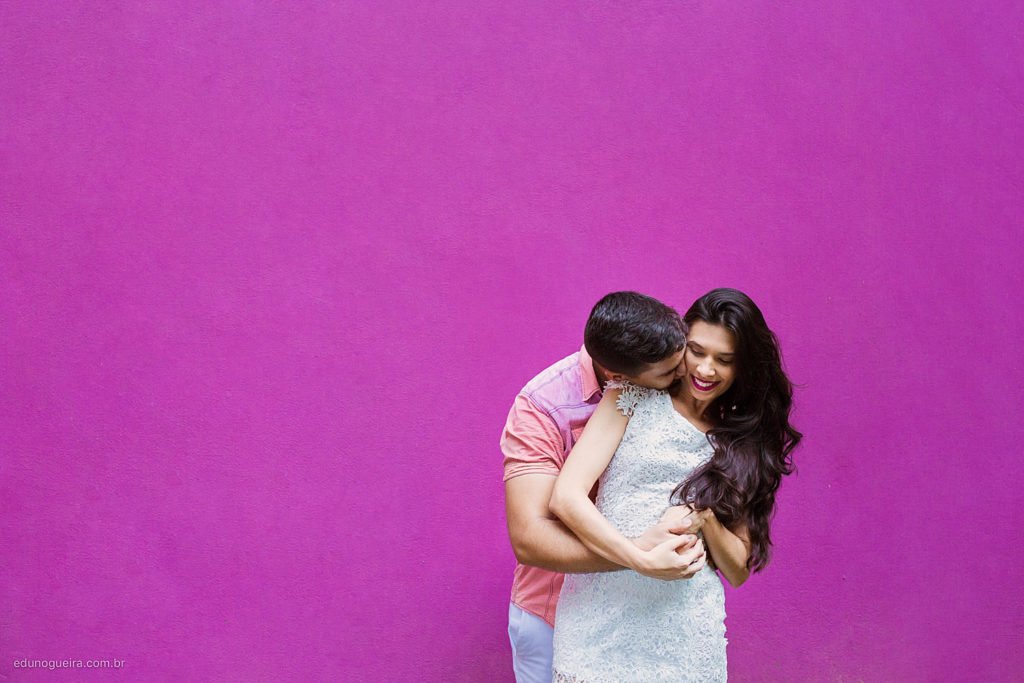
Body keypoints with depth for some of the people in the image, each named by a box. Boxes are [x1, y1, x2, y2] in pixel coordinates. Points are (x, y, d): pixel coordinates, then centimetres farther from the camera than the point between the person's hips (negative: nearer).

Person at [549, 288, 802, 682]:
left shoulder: (742, 443, 10)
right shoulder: (633, 400, 0)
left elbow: (738, 571, 9)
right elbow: (566, 497, -12)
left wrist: (704, 517, -10)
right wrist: (646, 561, -21)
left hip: (687, 635, 3)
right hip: (601, 623, -3)